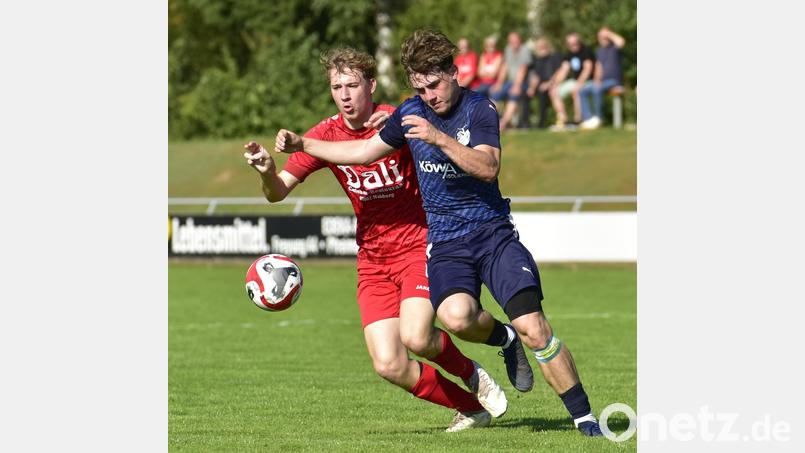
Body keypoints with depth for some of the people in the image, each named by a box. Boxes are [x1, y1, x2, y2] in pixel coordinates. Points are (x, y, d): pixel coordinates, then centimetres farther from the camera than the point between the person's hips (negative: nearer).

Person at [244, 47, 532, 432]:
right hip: (372, 260, 4)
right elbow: (277, 192, -1)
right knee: (389, 366, -9)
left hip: (419, 245, -4)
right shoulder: (326, 135, -1)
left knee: (415, 337, -27)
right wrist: (267, 170, -26)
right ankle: (471, 407, 14)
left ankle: (471, 373, 7)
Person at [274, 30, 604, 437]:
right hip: (445, 245, 3)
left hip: (493, 234, -3)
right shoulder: (411, 113, 8)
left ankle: (584, 418, -7)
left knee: (532, 326, -18)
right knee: (455, 316, -30)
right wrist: (300, 143, 18)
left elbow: (487, 167, -21)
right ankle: (505, 340, 4)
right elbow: (363, 151, 22)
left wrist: (439, 138, -30)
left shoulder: (479, 109, -6)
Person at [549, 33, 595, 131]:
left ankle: (577, 120, -32)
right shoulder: (569, 54, 10)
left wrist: (579, 83, -29)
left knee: (575, 90, -39)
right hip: (574, 81, 8)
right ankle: (562, 119, -6)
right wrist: (555, 84, -4)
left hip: (587, 81, -8)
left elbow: (588, 68, -21)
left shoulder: (586, 52, -13)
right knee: (554, 92, -3)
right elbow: (564, 70, 8)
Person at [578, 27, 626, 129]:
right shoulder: (600, 50, 16)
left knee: (597, 90, -35)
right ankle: (587, 118, -20)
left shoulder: (614, 47, -6)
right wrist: (597, 80, 0)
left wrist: (610, 34, -17)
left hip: (614, 80, -7)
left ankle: (598, 117, -20)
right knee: (582, 92, -12)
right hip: (602, 81, 7)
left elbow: (621, 42, -30)